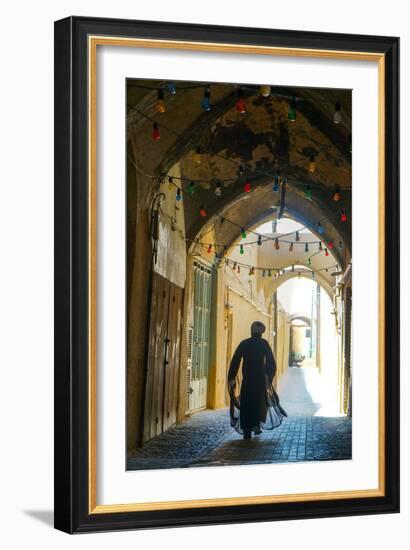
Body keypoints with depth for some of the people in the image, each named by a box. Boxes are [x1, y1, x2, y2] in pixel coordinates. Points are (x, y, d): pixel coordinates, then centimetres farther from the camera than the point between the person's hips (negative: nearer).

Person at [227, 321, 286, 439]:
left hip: (247, 379, 1)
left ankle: (247, 431, -1)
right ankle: (257, 424, 5)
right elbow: (271, 362, -3)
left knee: (246, 404, 6)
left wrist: (231, 379, 1)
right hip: (261, 378, -1)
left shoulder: (244, 344, 2)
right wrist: (270, 378, 9)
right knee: (261, 401, 19)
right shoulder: (264, 344, -2)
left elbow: (235, 361, -2)